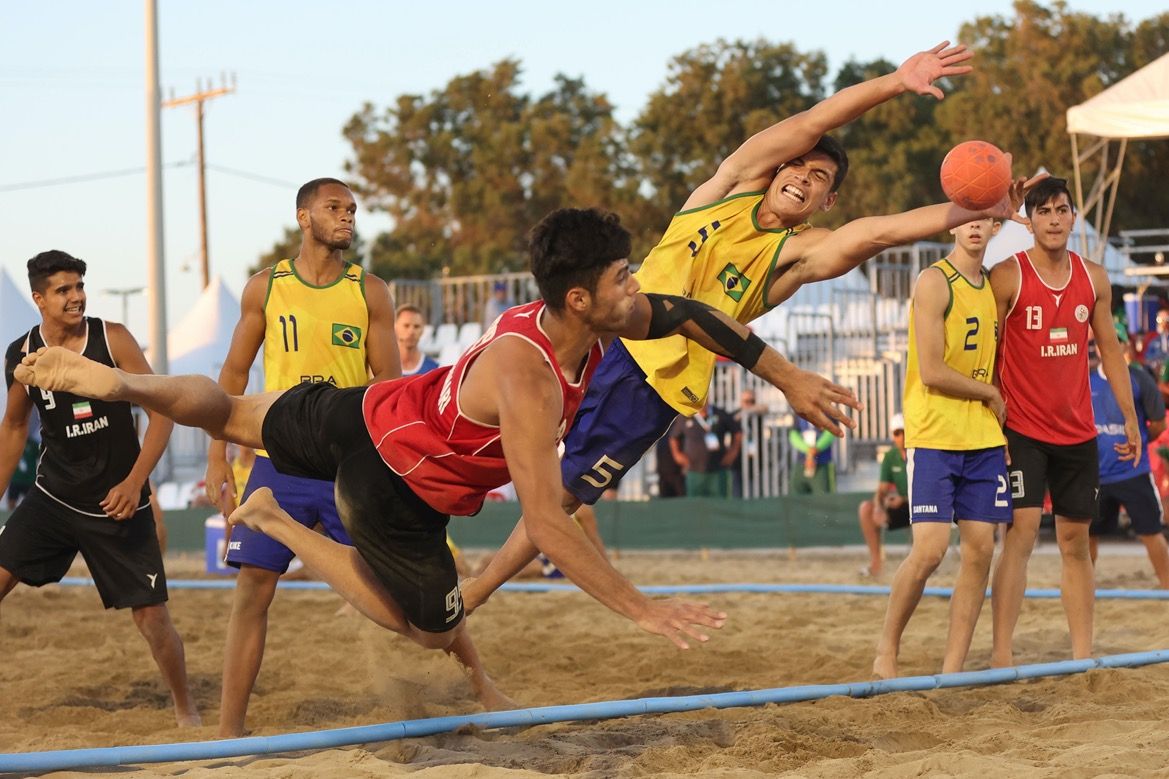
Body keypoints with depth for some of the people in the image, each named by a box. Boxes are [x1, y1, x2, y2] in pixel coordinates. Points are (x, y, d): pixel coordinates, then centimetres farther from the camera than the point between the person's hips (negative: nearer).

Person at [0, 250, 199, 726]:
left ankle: (185, 709, 19)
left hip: (117, 503, -3)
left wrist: (134, 482, -18)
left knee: (151, 614, -2)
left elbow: (162, 410, -9)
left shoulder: (112, 340, -11)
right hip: (52, 497, 3)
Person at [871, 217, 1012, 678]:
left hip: (983, 439, 7)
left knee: (980, 550, 1)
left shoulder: (991, 287, 14)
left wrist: (1002, 429, 9)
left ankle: (952, 669, 6)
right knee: (930, 549, -14)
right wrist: (990, 394, -3)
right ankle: (886, 652, 5)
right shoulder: (935, 282, -10)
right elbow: (931, 372, -16)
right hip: (934, 436, -7)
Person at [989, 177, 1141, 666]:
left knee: (1076, 541, 8)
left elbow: (1109, 348, 14)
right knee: (1022, 532, -14)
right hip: (1023, 429, -5)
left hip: (1078, 432, 5)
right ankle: (1001, 654, -13)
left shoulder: (1093, 278, 7)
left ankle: (1083, 654, 12)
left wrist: (1130, 418, 11)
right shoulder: (1007, 277, -7)